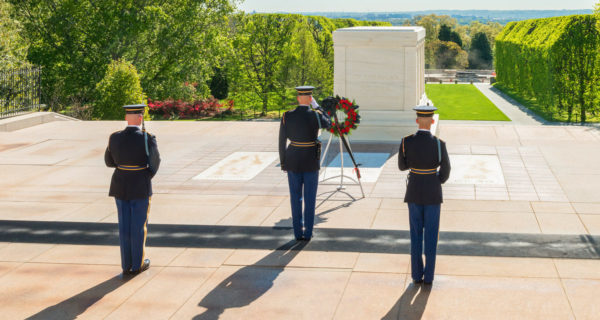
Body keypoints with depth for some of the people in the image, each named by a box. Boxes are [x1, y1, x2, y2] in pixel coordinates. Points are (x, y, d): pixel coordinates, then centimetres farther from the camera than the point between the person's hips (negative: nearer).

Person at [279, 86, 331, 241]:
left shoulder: (287, 116, -7)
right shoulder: (315, 115, -11)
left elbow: (282, 141, -3)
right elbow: (328, 124, 12)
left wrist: (283, 162, 8)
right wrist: (316, 105, 16)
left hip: (293, 161, 1)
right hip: (311, 162, -1)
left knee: (296, 198, 10)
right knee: (310, 198, 8)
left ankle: (298, 232, 13)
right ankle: (308, 233, 11)